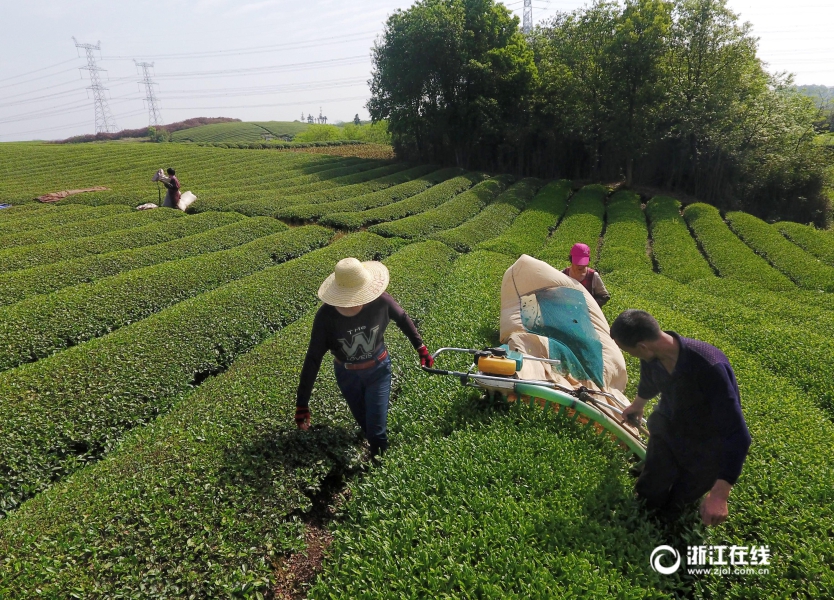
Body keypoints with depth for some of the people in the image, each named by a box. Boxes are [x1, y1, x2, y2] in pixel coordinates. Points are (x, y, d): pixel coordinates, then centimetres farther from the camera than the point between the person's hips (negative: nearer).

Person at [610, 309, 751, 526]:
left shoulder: (709, 367, -40)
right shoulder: (652, 357, -20)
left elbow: (737, 435, -37)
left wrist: (719, 493, -41)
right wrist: (637, 405, 30)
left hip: (707, 444, -4)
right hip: (668, 427, 5)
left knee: (671, 509, 11)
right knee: (647, 496, 14)